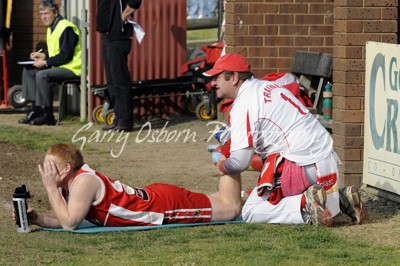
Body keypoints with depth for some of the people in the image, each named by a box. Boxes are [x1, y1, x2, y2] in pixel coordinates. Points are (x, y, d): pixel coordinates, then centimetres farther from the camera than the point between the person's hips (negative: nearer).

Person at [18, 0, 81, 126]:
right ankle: (36, 109, 2)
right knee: (28, 71, 5)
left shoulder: (66, 28, -18)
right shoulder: (52, 28, 14)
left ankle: (48, 115, -21)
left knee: (42, 75, -29)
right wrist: (43, 55, 5)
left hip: (72, 68, -11)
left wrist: (45, 62, -20)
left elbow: (65, 56, -22)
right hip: (59, 66, 11)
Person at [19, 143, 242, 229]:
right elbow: (63, 220, 2)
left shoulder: (83, 181, -28)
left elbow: (70, 223, -32)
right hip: (155, 197, 7)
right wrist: (36, 218, -14)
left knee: (232, 207, 3)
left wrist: (51, 188, -29)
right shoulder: (68, 186, -2)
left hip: (167, 205, -7)